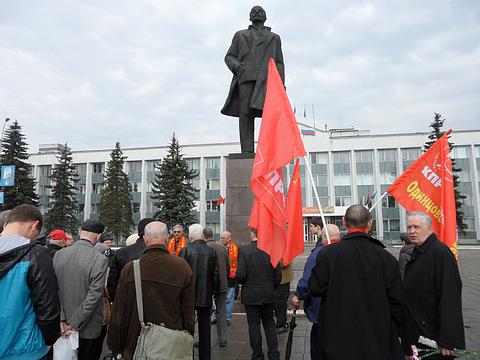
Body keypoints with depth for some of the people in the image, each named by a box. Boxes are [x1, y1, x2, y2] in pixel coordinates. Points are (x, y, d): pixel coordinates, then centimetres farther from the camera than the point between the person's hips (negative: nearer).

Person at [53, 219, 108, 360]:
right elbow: (93, 297, -21)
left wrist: (61, 318, -2)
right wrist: (74, 324, -13)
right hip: (89, 329, -5)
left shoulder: (59, 255, -4)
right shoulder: (100, 260, -20)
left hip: (63, 326, 5)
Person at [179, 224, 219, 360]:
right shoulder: (211, 251, -2)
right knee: (205, 328, 13)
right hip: (206, 297, 3)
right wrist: (213, 290, 15)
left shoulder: (185, 251, -11)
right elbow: (216, 274, 3)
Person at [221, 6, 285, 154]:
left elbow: (279, 63, 18)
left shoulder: (274, 38, 26)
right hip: (246, 78, 0)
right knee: (245, 114, -11)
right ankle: (247, 153, -13)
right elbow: (229, 57, 19)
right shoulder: (240, 35, 26)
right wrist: (236, 66, -5)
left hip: (267, 80, 0)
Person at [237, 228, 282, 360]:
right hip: (268, 294, 3)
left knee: (254, 325, 9)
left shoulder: (244, 250, -15)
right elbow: (278, 274, -2)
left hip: (251, 295, -3)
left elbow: (241, 274, -17)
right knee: (269, 323, 17)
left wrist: (243, 283, 5)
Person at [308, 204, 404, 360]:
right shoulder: (386, 258, -8)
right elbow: (396, 302, -2)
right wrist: (392, 334, 13)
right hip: (377, 341, 2)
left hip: (338, 340, -1)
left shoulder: (327, 254, -14)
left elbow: (315, 289, -8)